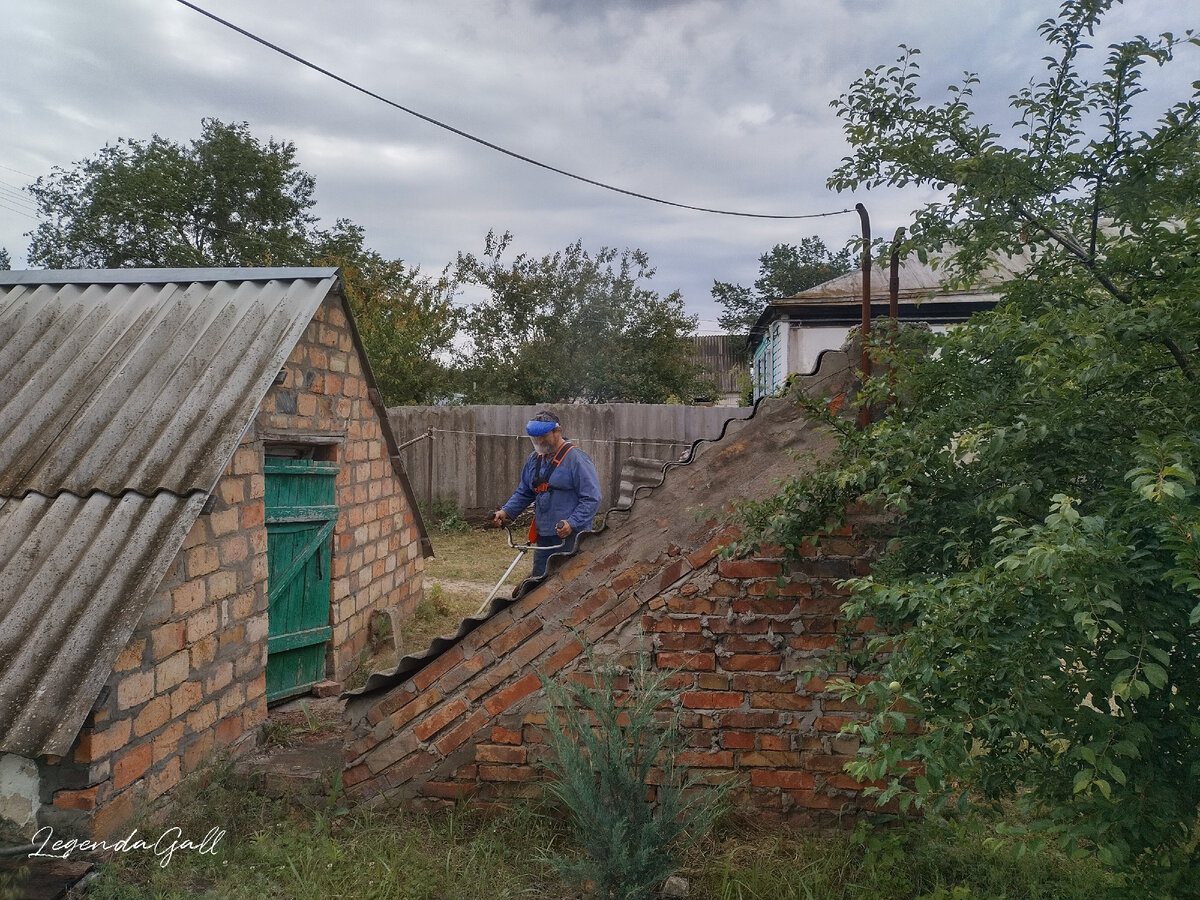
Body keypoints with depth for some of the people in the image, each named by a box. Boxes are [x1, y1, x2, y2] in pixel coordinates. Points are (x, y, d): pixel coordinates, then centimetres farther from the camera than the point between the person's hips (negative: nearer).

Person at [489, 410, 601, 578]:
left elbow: (591, 499, -13)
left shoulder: (577, 459, -10)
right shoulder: (533, 460, 12)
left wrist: (572, 523, -24)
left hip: (570, 539, -7)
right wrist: (506, 511, 4)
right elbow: (523, 493, 21)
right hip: (543, 538, 7)